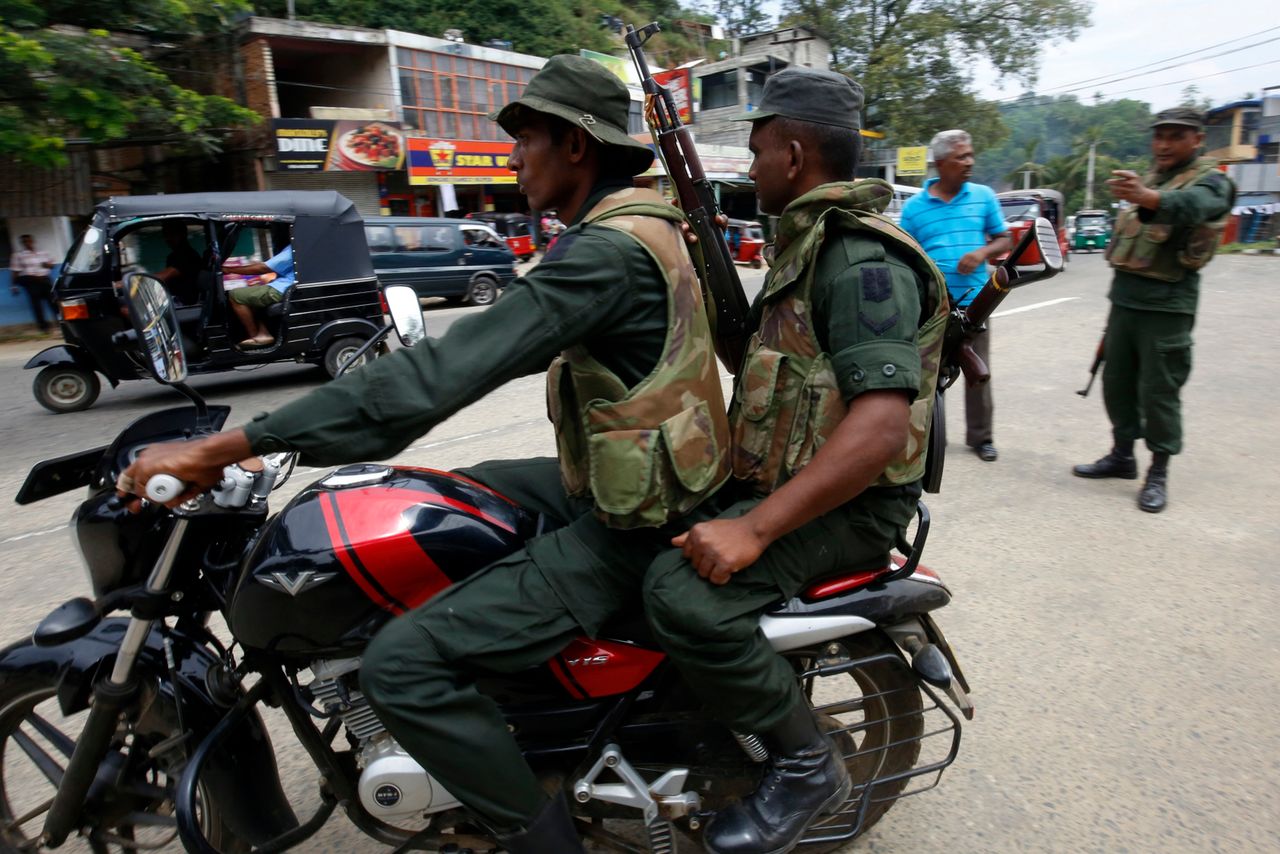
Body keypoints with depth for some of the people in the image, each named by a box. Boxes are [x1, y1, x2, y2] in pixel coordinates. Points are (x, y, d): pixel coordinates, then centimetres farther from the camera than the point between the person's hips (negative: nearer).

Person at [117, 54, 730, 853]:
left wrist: (220, 448, -27)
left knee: (402, 664, -14)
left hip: (627, 529, -10)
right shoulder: (648, 222, 9)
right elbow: (503, 343, 20)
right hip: (642, 484, 10)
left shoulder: (606, 251, -24)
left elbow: (444, 375, -31)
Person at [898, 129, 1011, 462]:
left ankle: (980, 436, 19)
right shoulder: (914, 206, 0)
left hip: (974, 301, 1)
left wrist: (982, 253, -11)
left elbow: (1004, 240, 11)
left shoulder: (983, 196, 5)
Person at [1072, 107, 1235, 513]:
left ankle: (1158, 473, 7)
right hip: (1124, 297, 7)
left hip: (1167, 305, -7)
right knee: (1116, 382, 12)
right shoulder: (1148, 179, 18)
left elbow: (1191, 204, -33)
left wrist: (1145, 196, -53)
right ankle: (1121, 455, 25)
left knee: (1159, 391, -4)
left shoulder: (1210, 181, -7)